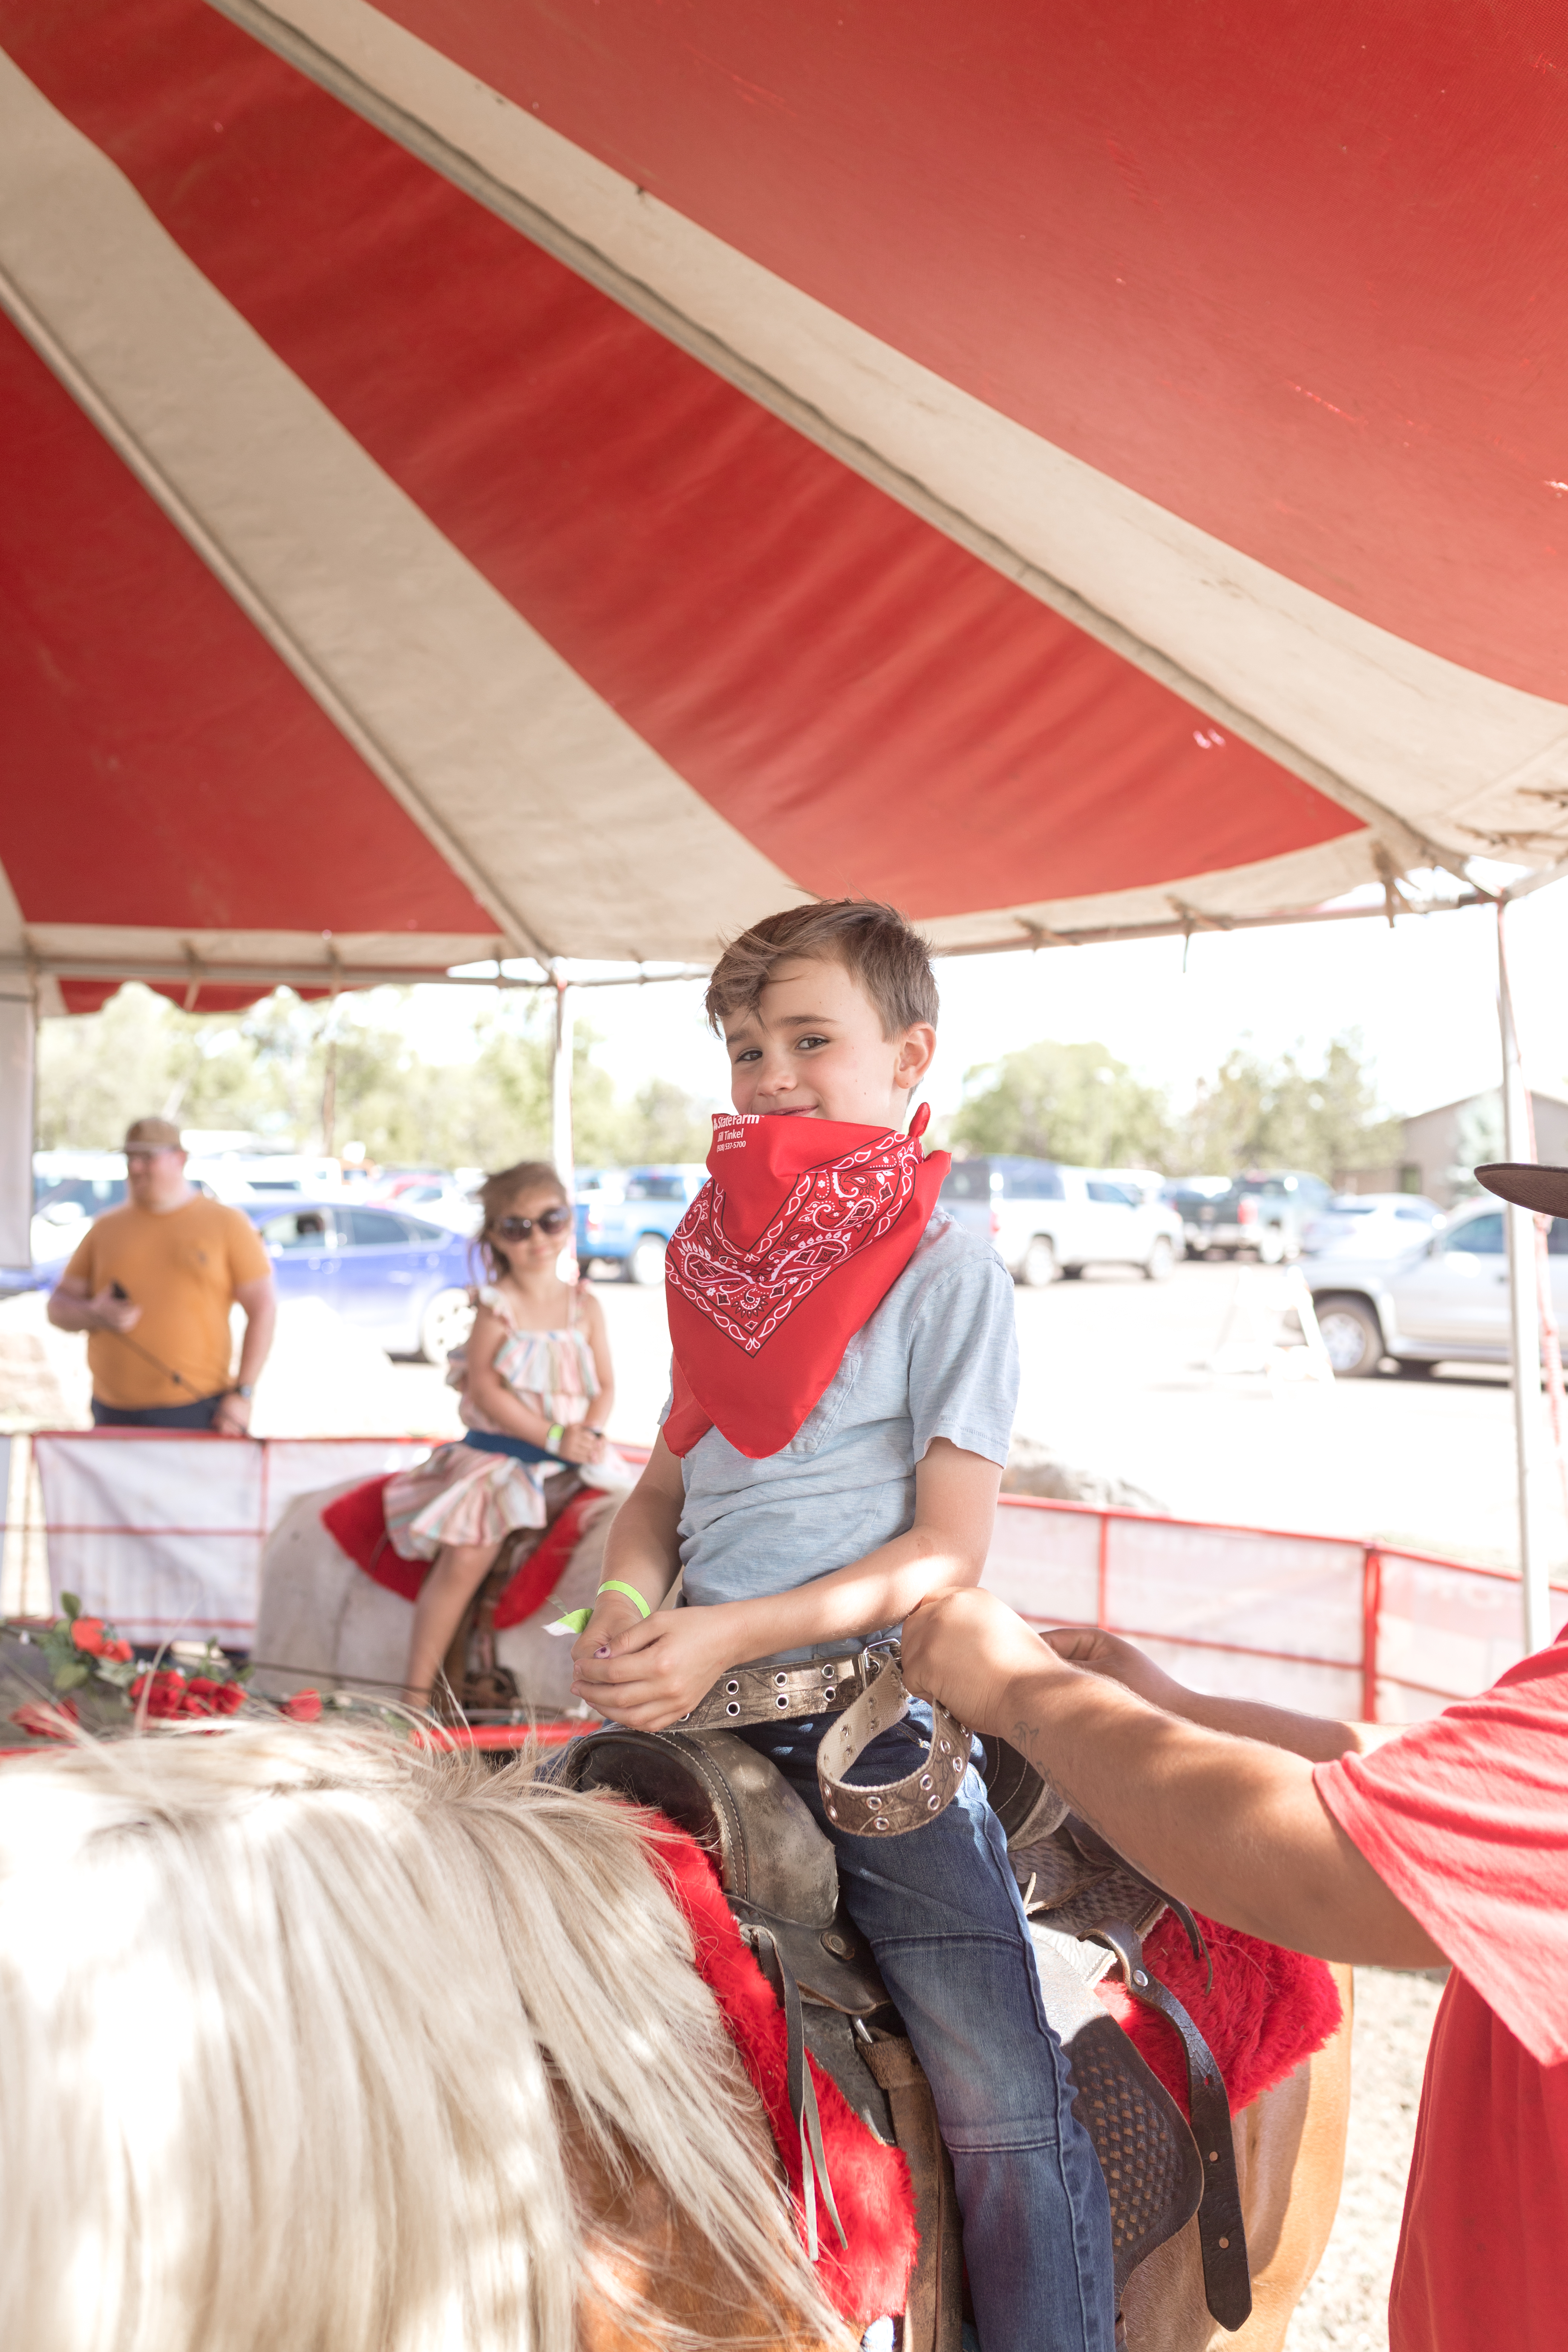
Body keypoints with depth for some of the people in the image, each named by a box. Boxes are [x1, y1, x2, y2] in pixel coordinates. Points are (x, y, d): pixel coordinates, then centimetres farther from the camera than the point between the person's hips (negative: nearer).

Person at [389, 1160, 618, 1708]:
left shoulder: (584, 1305, 6)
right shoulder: (497, 1306, -4)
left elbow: (605, 1386, 6)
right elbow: (485, 1388, -13)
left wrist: (590, 1432, -14)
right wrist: (553, 1436, -18)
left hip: (572, 1457, 3)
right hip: (502, 1452, -3)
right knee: (465, 1558, -17)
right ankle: (416, 1694, -7)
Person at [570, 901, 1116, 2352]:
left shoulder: (948, 1271, -5)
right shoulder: (716, 1259, 11)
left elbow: (950, 1548, -9)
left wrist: (731, 1634, -17)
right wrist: (628, 1602, -5)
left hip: (878, 1716, -5)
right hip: (704, 1712, 6)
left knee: (1009, 2115, -11)